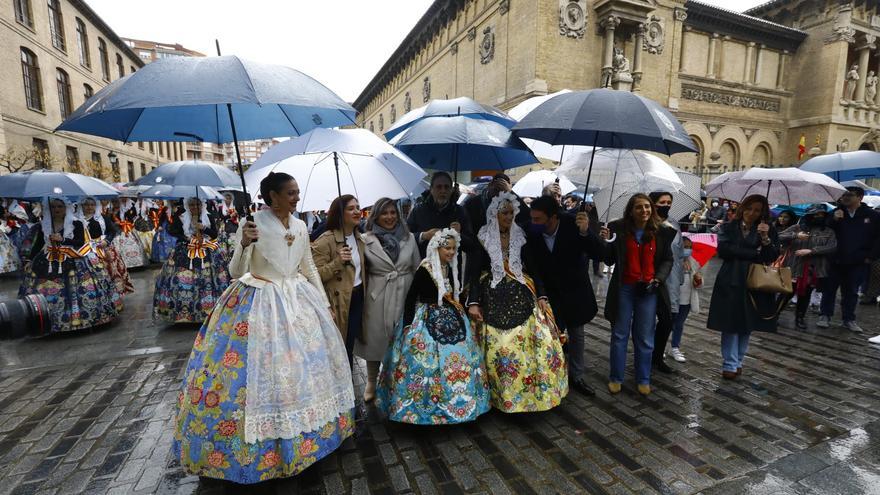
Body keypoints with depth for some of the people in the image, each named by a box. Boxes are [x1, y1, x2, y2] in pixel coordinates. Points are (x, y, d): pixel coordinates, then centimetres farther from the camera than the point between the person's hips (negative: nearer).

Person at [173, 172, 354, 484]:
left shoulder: (300, 227, 3)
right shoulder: (252, 224, -13)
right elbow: (236, 272, -13)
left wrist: (324, 304, 12)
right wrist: (244, 244, -32)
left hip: (299, 300, 6)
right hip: (260, 303, -5)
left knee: (305, 364, 13)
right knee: (264, 369, -2)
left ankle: (302, 437, 35)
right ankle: (261, 445, 22)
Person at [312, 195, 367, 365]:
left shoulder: (359, 238, 8)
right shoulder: (326, 240, -16)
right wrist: (338, 262, -30)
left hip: (357, 298, 7)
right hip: (338, 301, -7)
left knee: (350, 345, 17)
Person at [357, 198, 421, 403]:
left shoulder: (409, 238, 5)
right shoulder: (366, 240, -2)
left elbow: (418, 269, 8)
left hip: (405, 296, 2)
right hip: (377, 297, -2)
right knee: (376, 339, 9)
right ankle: (371, 383, 30)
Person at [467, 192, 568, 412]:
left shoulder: (520, 237, 8)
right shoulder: (483, 239, 0)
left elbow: (532, 268, 9)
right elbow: (474, 272, -3)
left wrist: (541, 296, -1)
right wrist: (473, 303, -11)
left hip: (521, 295, 3)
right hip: (494, 299, -2)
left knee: (540, 337, -5)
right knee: (498, 348, -1)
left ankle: (532, 390, 15)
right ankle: (502, 395, 20)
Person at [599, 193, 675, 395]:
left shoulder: (661, 231, -2)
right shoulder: (618, 228, -6)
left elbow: (667, 260, 7)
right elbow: (609, 261, -3)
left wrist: (658, 280, -7)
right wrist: (606, 242, -19)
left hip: (648, 290, 1)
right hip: (624, 288, -1)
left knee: (645, 337, 11)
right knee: (619, 334, 10)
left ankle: (643, 379, 28)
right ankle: (615, 378, 25)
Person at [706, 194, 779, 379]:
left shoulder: (768, 231, 8)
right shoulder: (729, 227, 5)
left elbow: (773, 256, -2)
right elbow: (723, 249, -10)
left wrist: (765, 238, -17)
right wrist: (754, 254, -9)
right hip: (731, 282, -2)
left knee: (747, 325, 7)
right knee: (730, 324, -3)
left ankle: (738, 361, 21)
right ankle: (730, 364, 4)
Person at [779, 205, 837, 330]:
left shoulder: (828, 232, 8)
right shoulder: (797, 228, 4)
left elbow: (832, 247, -4)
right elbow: (780, 237, -3)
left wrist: (810, 251, -15)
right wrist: (795, 236, -20)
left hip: (814, 270, 2)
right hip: (794, 267, -2)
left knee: (805, 294, 9)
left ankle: (800, 318, 24)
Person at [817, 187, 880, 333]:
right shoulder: (836, 213, 3)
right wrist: (833, 220, -18)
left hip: (858, 263, 0)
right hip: (835, 261, 0)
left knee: (851, 292, 10)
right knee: (829, 289, 4)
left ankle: (849, 319, 19)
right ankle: (825, 316, 11)